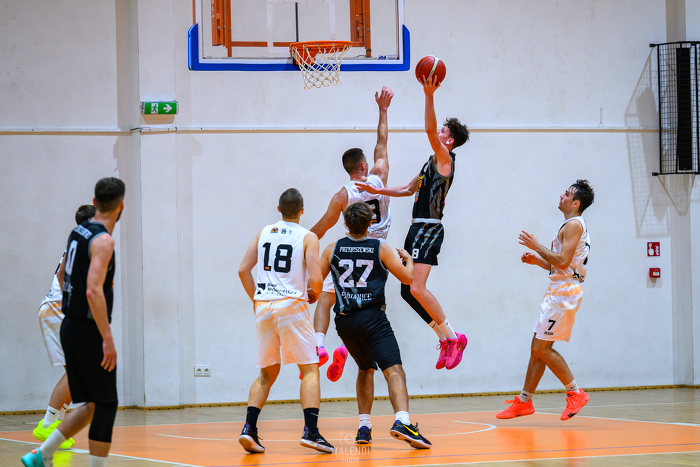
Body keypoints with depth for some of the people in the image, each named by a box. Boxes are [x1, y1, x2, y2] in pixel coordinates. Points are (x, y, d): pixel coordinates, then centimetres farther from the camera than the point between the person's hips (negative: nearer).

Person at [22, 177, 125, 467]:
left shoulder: (78, 232, 10)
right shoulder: (103, 241, -16)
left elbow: (62, 273, 26)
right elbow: (94, 291, -26)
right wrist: (108, 339, -27)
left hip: (71, 326, 9)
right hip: (90, 331, -9)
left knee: (88, 405, 12)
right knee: (105, 405, -2)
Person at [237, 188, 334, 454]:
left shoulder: (264, 233, 11)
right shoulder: (308, 238, -2)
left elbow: (243, 270, 9)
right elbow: (316, 279, -11)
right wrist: (314, 294, 11)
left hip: (263, 306, 5)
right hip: (291, 305, -5)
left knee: (267, 373, 15)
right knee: (310, 370, 1)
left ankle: (249, 428, 2)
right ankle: (311, 431, -12)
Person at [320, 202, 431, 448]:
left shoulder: (332, 250, 7)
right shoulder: (380, 248, 1)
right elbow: (408, 278, 5)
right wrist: (408, 259, 26)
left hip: (344, 321, 4)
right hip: (372, 318, -4)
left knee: (366, 369, 26)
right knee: (394, 370, -14)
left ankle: (364, 427, 20)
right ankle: (402, 422, -38)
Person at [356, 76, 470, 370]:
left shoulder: (445, 159, -8)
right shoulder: (433, 162, 21)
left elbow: (429, 129, -24)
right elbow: (410, 189, 32)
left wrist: (429, 96, -32)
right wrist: (379, 191, 27)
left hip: (429, 229, -10)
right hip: (419, 228, 10)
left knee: (417, 288, -19)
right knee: (408, 290, 9)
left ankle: (453, 337, -11)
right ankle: (445, 339, 12)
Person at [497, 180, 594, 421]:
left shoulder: (573, 225, -12)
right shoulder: (572, 226, 20)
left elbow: (563, 262, -22)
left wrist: (537, 246, -14)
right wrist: (537, 260, 16)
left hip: (564, 292, -10)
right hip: (558, 292, 10)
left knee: (542, 348, -10)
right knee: (538, 348, 10)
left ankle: (575, 393, -5)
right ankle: (524, 401, 14)